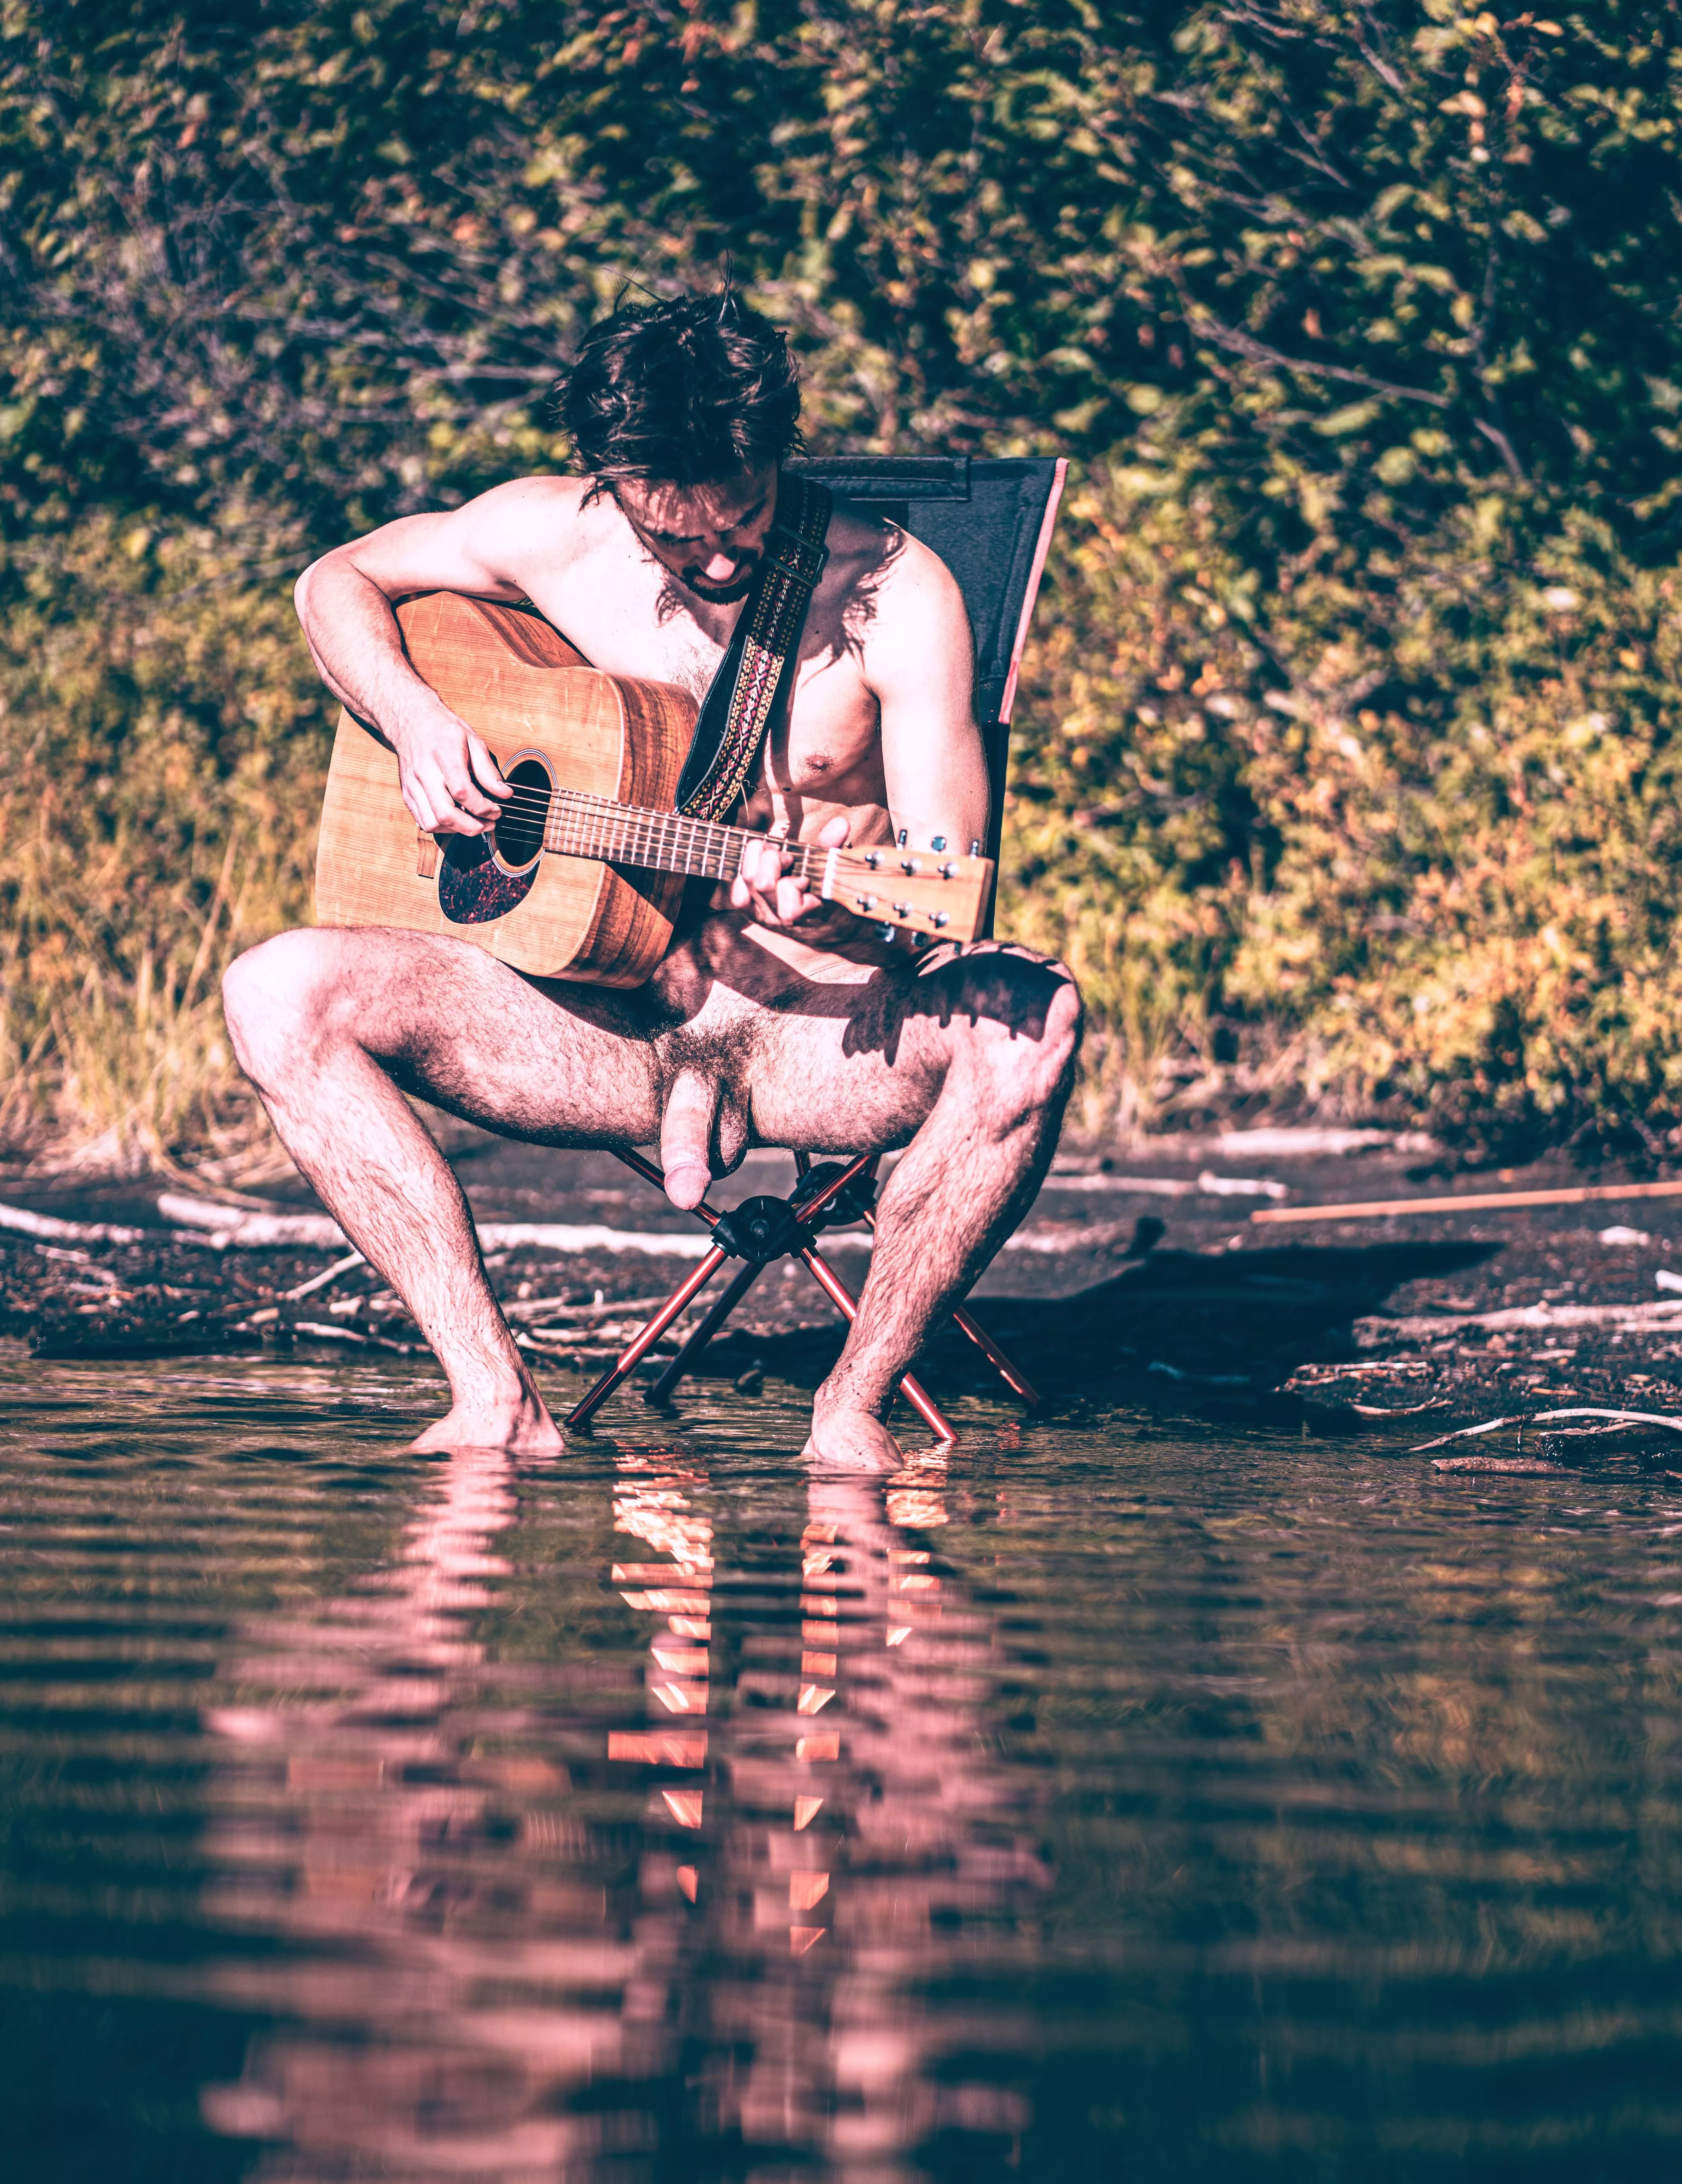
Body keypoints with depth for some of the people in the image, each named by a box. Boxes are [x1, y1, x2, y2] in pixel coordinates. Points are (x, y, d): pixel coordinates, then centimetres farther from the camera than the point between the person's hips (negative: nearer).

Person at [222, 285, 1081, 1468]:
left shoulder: (891, 593, -9)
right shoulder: (557, 537, 0)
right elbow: (338, 581, 16)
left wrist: (834, 902, -36)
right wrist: (411, 720, -5)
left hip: (826, 1039, -3)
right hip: (604, 1027, 3)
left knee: (1031, 1018, -36)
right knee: (281, 993, -19)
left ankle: (855, 1406, -20)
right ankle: (497, 1404, -21)